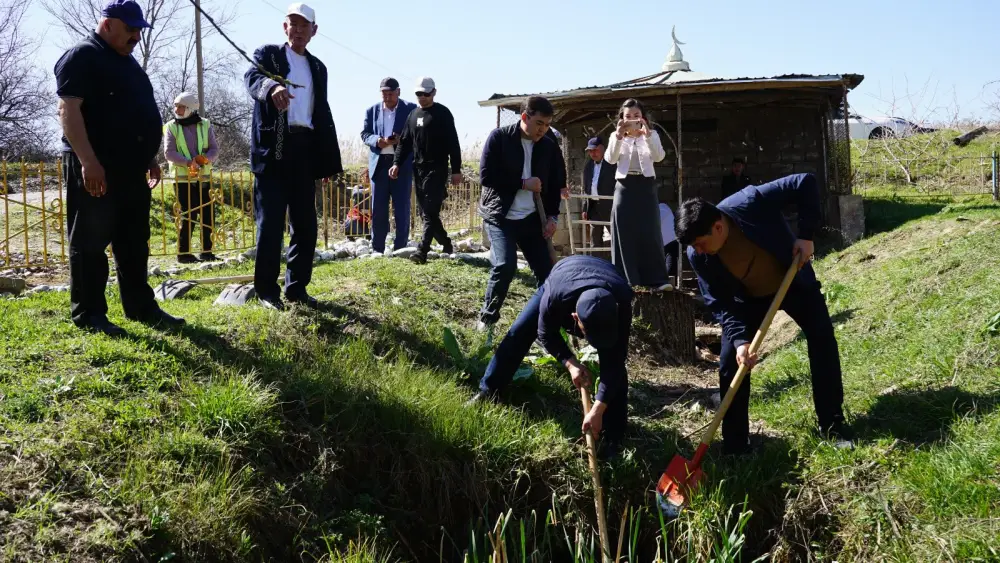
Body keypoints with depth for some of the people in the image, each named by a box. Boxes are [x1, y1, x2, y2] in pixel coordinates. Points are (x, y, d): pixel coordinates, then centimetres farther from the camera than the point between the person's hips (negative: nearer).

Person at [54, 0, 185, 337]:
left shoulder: (127, 63, 20)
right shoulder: (82, 57, -8)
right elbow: (68, 110, -17)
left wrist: (150, 157, 22)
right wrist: (88, 161, -25)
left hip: (130, 168, 9)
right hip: (95, 169, -9)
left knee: (134, 242, 11)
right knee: (90, 242, -2)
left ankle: (141, 307, 18)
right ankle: (88, 313, 4)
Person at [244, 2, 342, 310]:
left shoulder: (318, 67, 19)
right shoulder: (268, 54, 6)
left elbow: (323, 115, 17)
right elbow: (252, 77, -17)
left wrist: (329, 160, 10)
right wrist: (272, 87, -42)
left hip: (304, 150, 5)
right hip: (272, 148, -5)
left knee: (306, 225, 6)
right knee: (270, 224, -4)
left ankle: (296, 287, 17)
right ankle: (267, 290, 6)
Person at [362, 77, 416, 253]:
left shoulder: (411, 109, 4)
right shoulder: (372, 110, 11)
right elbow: (364, 134, 7)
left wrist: (402, 139, -19)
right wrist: (378, 141, -13)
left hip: (402, 163, -2)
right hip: (379, 163, 2)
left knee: (402, 208, 1)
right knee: (378, 209, 4)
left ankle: (400, 248, 6)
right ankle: (377, 249, 10)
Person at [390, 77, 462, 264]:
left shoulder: (443, 113, -2)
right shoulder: (413, 115, 15)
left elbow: (453, 143, -6)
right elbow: (404, 142, 16)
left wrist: (456, 170, -11)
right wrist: (397, 163, 2)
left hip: (437, 169, -7)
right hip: (419, 169, 7)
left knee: (430, 211, -12)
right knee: (425, 212, 8)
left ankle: (423, 250, -18)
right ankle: (446, 245, 22)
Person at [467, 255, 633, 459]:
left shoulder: (621, 304, -43)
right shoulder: (555, 298, -46)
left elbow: (616, 361, -34)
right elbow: (547, 334, -21)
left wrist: (597, 410, -36)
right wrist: (570, 363, -34)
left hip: (607, 288, 0)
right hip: (561, 281, 1)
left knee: (614, 362, -14)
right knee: (518, 333, -4)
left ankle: (612, 436, -5)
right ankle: (488, 391, 13)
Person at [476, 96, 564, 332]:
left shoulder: (550, 147, 4)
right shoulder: (499, 137, -7)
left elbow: (557, 184, 13)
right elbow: (486, 176, -13)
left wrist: (552, 216, 1)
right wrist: (523, 183, -15)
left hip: (533, 218, 4)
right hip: (500, 216, -4)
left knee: (546, 270, -1)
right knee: (505, 265, -18)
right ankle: (487, 316, 3)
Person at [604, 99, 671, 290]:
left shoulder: (651, 134, 6)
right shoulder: (616, 136, 7)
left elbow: (658, 156, -12)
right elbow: (610, 158, -11)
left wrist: (647, 134, -27)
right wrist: (618, 136, -26)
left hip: (645, 187, -1)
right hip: (624, 188, 1)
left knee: (650, 233, -4)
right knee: (625, 234, 0)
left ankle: (657, 280, -3)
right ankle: (626, 280, 3)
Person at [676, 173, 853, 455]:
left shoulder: (750, 203, -37)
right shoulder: (698, 256, -27)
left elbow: (806, 183, -29)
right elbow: (721, 305, -19)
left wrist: (806, 235, -30)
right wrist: (740, 339, -32)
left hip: (794, 282, 0)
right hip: (749, 299, 1)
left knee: (824, 343, -2)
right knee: (730, 364, -9)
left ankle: (833, 425, 15)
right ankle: (734, 445, 1)